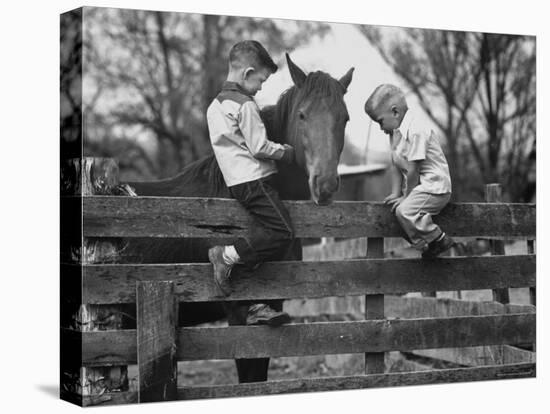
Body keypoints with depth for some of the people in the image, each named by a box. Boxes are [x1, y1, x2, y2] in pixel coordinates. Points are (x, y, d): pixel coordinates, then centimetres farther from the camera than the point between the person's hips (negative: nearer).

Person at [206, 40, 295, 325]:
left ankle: (257, 307, 8)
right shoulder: (245, 104, -12)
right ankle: (227, 255, -14)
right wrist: (287, 152, 2)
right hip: (254, 178, -10)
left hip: (236, 181, 10)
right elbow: (259, 147, -14)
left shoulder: (215, 105, 17)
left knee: (263, 237, 10)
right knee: (283, 232, -13)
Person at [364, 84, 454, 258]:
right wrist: (396, 193, 4)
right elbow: (395, 165, 12)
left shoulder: (415, 131, -22)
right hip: (418, 186, 10)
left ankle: (439, 240, -11)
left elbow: (413, 169, -20)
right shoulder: (395, 131, 10)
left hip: (435, 187, -10)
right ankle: (424, 244, 9)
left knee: (404, 210, -25)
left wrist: (406, 196, -12)